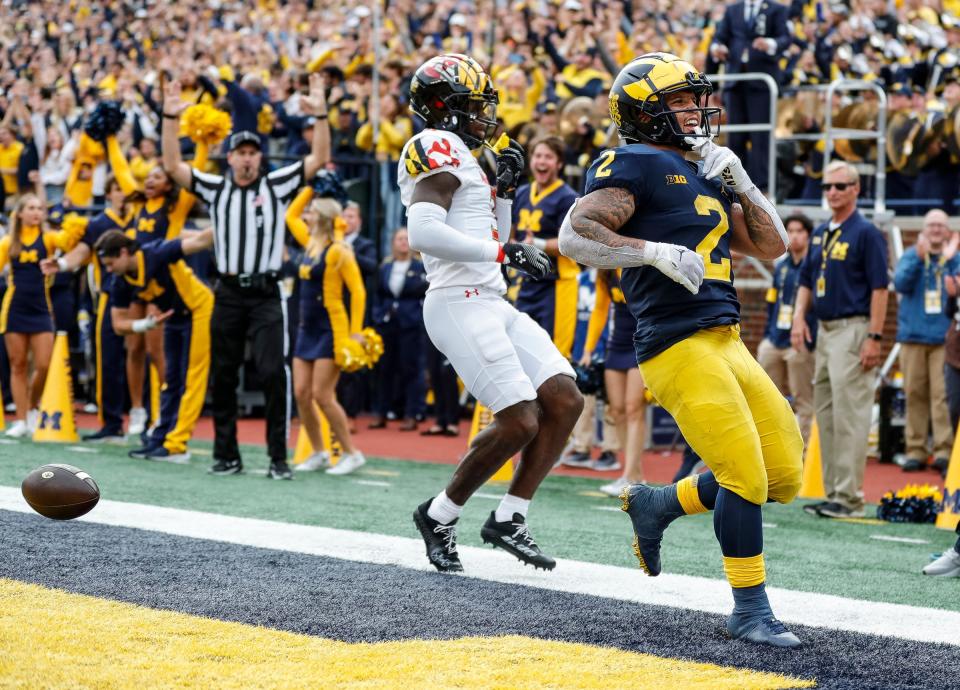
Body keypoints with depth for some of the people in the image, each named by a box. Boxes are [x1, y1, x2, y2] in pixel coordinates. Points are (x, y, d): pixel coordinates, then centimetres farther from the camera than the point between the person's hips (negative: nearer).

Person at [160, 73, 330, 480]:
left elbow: (319, 158, -5)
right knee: (223, 377, 7)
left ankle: (278, 457, -8)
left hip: (266, 295, -3)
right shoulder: (215, 189, 7)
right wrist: (171, 118, -11)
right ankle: (227, 455, 17)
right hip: (228, 294, 3)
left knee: (273, 372, -12)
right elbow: (172, 165, -1)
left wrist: (320, 115, -17)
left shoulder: (277, 186, 3)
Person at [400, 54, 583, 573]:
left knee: (565, 399, 2)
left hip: (492, 305, 10)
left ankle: (508, 519, 6)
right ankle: (440, 515, 4)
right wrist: (505, 251, -22)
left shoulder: (458, 156, 21)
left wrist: (505, 188, 14)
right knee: (519, 421, -14)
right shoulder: (438, 148, -9)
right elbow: (424, 234, -25)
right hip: (460, 303, -10)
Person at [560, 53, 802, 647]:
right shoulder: (635, 166, -3)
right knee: (746, 475, -12)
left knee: (783, 475, 7)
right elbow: (575, 236, -15)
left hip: (726, 344, 9)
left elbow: (771, 246, 21)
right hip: (679, 347, -9)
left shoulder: (704, 174, 22)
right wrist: (655, 251, -23)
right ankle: (750, 610, 1)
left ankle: (657, 505, 24)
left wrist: (740, 182, 9)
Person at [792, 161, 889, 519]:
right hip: (823, 329, 9)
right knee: (825, 415, 10)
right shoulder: (820, 234, 15)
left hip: (852, 330, -8)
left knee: (849, 415, -10)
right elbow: (806, 280, 21)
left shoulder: (866, 233, -8)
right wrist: (799, 318, 4)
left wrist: (874, 338, -17)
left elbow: (879, 288, -11)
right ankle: (832, 493, 15)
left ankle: (849, 497, -10)